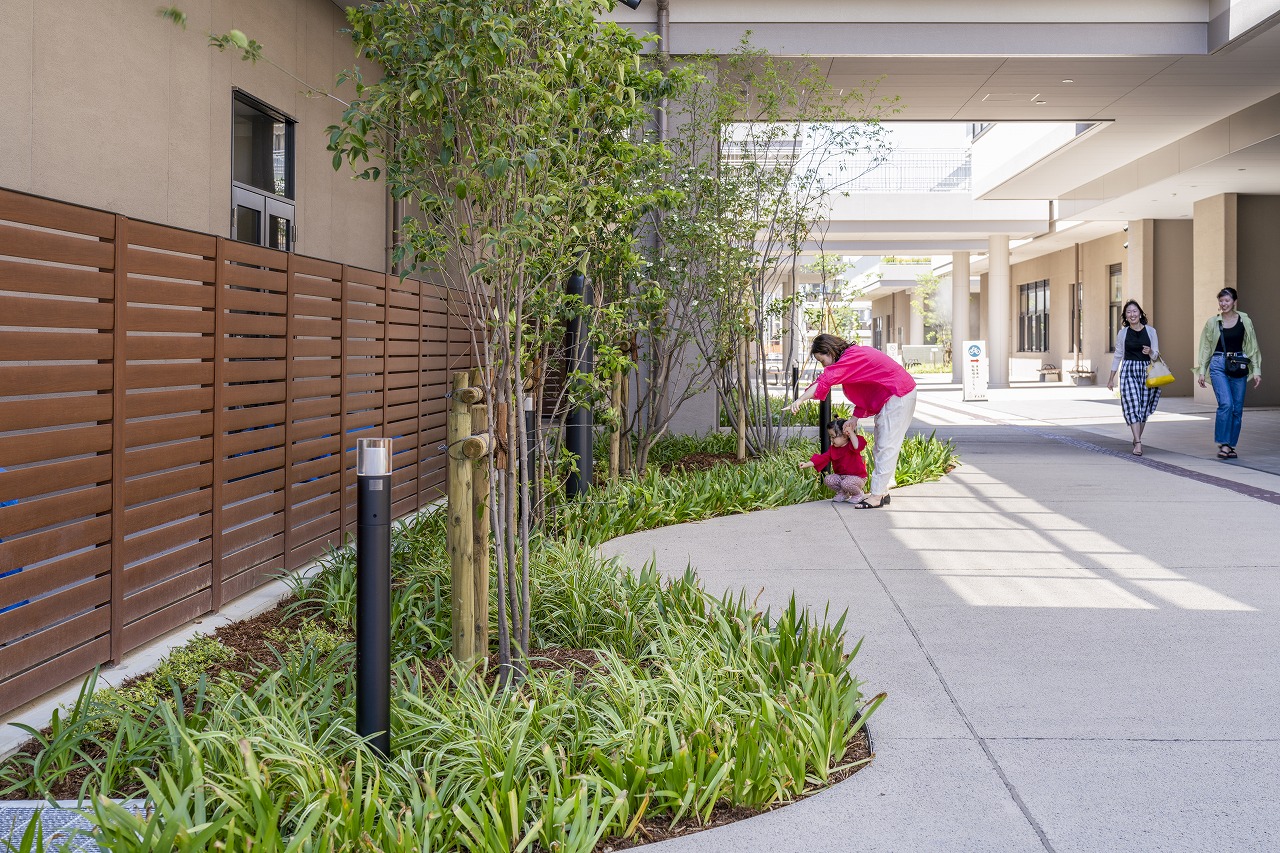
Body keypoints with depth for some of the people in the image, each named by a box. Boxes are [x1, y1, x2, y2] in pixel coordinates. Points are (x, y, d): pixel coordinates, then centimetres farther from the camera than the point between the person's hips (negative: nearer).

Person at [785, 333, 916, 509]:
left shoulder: (853, 356, -22)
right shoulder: (855, 355, 9)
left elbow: (827, 379, -35)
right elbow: (864, 392, 13)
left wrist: (800, 400, -39)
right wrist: (854, 419, 6)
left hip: (898, 397, -11)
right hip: (887, 399, 11)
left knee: (886, 447, -10)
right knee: (880, 446, 13)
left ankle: (877, 495, -10)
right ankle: (883, 491, 17)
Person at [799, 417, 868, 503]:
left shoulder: (851, 446, -14)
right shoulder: (833, 448, 6)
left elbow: (857, 446, -40)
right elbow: (823, 458, -2)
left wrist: (851, 432, -35)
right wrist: (807, 464, -12)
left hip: (857, 477, -7)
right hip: (841, 476, 7)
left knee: (846, 483, -35)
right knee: (827, 479, -14)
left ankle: (858, 494, -1)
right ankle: (842, 493, 11)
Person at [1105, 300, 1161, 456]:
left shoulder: (1150, 331, 4)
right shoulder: (1122, 333, 5)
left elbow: (1156, 355, 6)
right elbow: (1118, 355, 13)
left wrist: (1150, 352, -18)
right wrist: (1111, 378, 13)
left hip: (1147, 371, 1)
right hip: (1129, 370, -1)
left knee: (1144, 407, 4)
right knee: (1132, 405, -12)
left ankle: (1137, 439, 21)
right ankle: (1138, 443, -17)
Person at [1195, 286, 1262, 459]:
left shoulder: (1244, 321, 6)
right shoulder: (1212, 322, 5)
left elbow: (1252, 347, 9)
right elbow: (1205, 348, 9)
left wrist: (1256, 370, 3)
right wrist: (1201, 371, 4)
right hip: (1218, 365, -2)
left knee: (1237, 408, 2)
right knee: (1226, 404, -17)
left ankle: (1231, 445, 12)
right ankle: (1223, 444, -11)